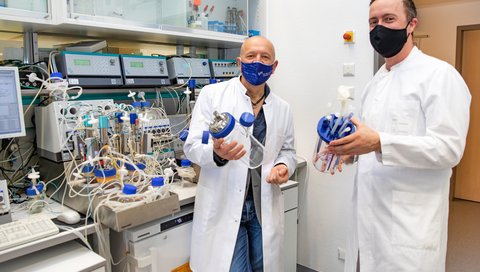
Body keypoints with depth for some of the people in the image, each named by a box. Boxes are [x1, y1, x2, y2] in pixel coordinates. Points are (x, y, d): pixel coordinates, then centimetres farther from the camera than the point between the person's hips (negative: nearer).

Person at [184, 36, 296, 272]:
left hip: (265, 208, 4)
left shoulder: (283, 108, 7)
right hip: (223, 207, -3)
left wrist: (283, 166, -7)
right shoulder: (212, 94, -5)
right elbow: (192, 146, -7)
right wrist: (217, 153, -28)